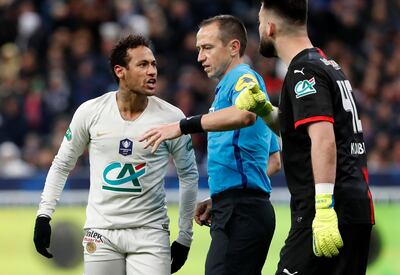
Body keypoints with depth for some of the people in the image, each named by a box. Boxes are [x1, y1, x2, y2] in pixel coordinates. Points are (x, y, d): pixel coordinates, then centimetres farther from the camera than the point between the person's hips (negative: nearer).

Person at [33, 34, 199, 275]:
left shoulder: (171, 117, -4)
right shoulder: (91, 112, -2)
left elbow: (189, 175, 7)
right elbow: (62, 165, 10)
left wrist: (184, 238, 6)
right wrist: (44, 216, 2)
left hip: (149, 232, -1)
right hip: (101, 232, 1)